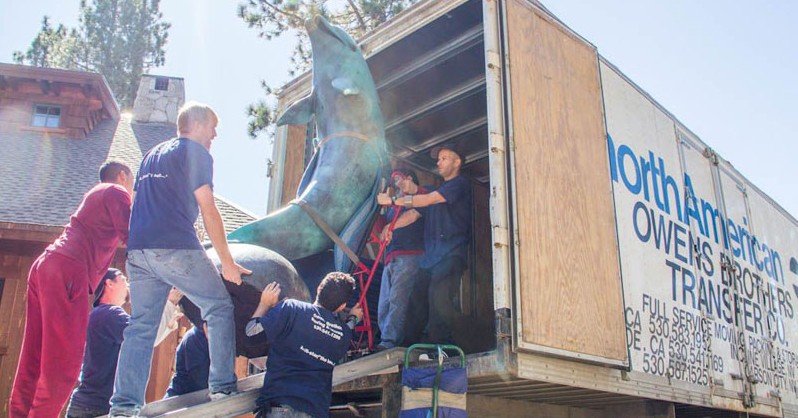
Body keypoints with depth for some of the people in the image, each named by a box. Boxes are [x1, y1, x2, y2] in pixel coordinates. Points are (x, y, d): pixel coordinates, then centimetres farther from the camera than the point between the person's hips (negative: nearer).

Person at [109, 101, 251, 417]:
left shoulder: (153, 155, 26)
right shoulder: (196, 153, 2)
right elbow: (208, 209, -5)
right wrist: (227, 263, -4)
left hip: (138, 250, 8)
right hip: (176, 248, -7)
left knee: (141, 326, 7)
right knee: (220, 308, 4)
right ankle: (222, 388, 0)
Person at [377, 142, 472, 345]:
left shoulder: (460, 184, 0)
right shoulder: (437, 191, 29)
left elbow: (428, 199, -11)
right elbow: (414, 213, 20)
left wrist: (392, 200, -8)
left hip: (451, 255, -8)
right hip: (431, 256, 8)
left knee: (439, 297, -23)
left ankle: (441, 345, -20)